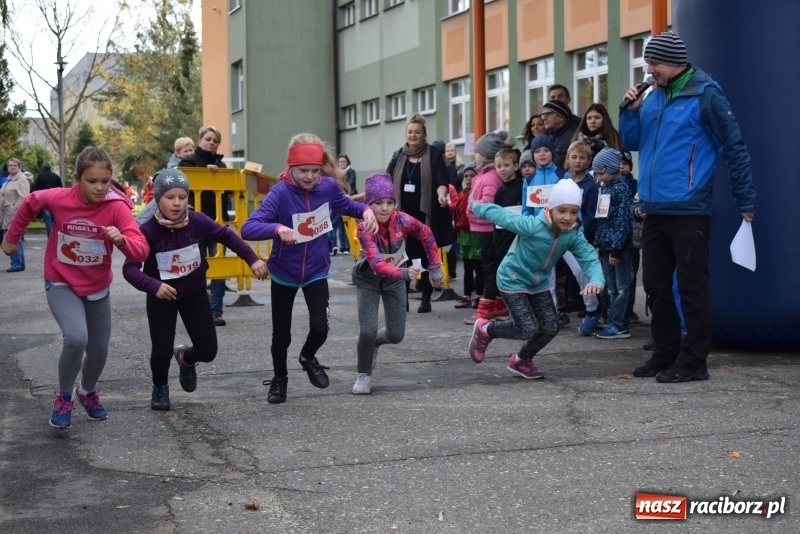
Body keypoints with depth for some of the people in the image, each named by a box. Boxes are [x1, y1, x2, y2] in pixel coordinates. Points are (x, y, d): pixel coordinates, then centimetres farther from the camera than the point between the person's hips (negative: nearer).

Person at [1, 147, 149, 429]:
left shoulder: (117, 207, -23)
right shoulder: (59, 199, -20)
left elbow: (141, 251, -29)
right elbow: (30, 202, 3)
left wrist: (121, 240, -50)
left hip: (98, 289, 2)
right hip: (61, 285, -2)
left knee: (99, 350, 12)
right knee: (76, 338, -25)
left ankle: (87, 392, 45)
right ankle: (64, 397, 1)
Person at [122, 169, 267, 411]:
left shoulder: (197, 221, -18)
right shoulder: (148, 230, -26)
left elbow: (226, 236, -1)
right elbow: (130, 268, -29)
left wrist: (253, 259, -2)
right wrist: (154, 286, -45)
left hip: (194, 292, 3)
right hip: (162, 296, -3)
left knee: (208, 350, 2)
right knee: (162, 350, -7)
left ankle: (186, 357, 41)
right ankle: (160, 388, 27)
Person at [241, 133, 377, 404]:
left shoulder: (328, 186, -12)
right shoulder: (280, 193, -25)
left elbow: (346, 205, 11)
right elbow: (248, 229, -34)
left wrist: (366, 210, -11)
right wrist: (277, 228, -53)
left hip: (316, 271, 2)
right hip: (284, 273, -2)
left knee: (320, 327, -12)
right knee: (281, 335, 10)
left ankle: (308, 357, 24)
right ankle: (279, 378, 38)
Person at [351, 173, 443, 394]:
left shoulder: (403, 220, -24)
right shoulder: (365, 227, -32)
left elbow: (427, 236, -3)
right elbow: (376, 263, -44)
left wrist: (435, 267, -1)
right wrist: (405, 272, -59)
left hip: (394, 278, 3)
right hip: (368, 279, -3)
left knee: (396, 335, 2)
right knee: (367, 330, -18)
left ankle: (373, 343, 38)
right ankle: (363, 375, 8)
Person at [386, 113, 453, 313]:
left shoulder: (434, 155, -1)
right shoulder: (398, 156, 10)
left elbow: (441, 181, -11)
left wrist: (441, 195, -31)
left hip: (425, 215, -3)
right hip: (403, 214, 3)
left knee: (426, 256, 3)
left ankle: (426, 300, 10)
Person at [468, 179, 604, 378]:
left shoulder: (574, 235, -15)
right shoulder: (532, 226, -31)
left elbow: (589, 258, -25)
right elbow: (499, 214, -22)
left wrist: (596, 280, -45)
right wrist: (477, 207, -5)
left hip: (539, 284, 6)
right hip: (513, 281, -6)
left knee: (550, 328, 5)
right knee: (528, 329, -12)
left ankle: (521, 360, 32)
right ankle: (485, 329, 16)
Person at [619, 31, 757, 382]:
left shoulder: (704, 96, -7)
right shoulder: (653, 97, 12)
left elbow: (735, 148, -5)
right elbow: (632, 142, 16)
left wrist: (745, 201, -4)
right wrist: (630, 110, -2)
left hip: (688, 211, -7)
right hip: (654, 209, 7)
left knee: (692, 287, -2)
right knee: (656, 285, 12)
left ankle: (692, 362, 3)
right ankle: (666, 354, 22)